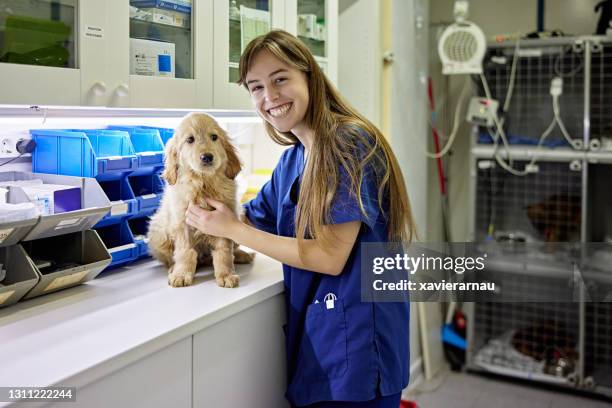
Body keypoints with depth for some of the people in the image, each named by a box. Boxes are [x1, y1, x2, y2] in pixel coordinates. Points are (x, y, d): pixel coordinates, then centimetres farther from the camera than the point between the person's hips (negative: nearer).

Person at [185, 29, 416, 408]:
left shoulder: (350, 142, -17)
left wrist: (232, 230, -15)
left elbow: (331, 257, -21)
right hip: (313, 331, 8)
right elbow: (254, 222, 17)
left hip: (356, 338, -7)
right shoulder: (291, 159, 7)